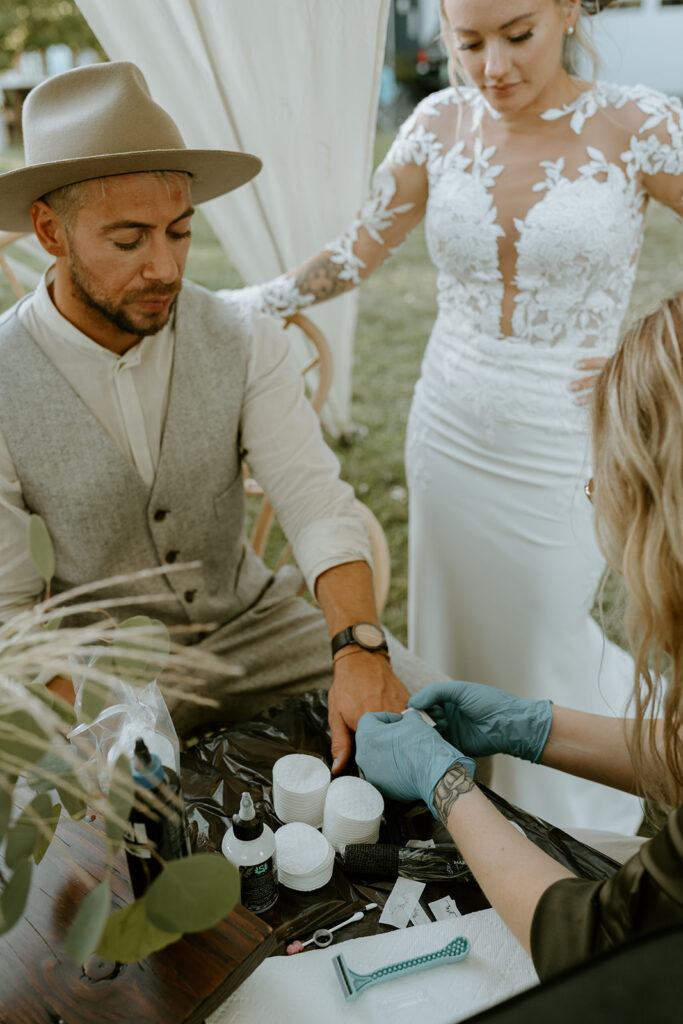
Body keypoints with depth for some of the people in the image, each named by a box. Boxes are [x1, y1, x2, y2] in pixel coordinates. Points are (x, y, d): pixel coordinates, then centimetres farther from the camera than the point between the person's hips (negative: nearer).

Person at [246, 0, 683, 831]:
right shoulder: (442, 123, 1)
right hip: (448, 438, 4)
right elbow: (357, 253, 6)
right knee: (452, 649, 14)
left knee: (546, 658, 8)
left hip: (562, 451, -3)